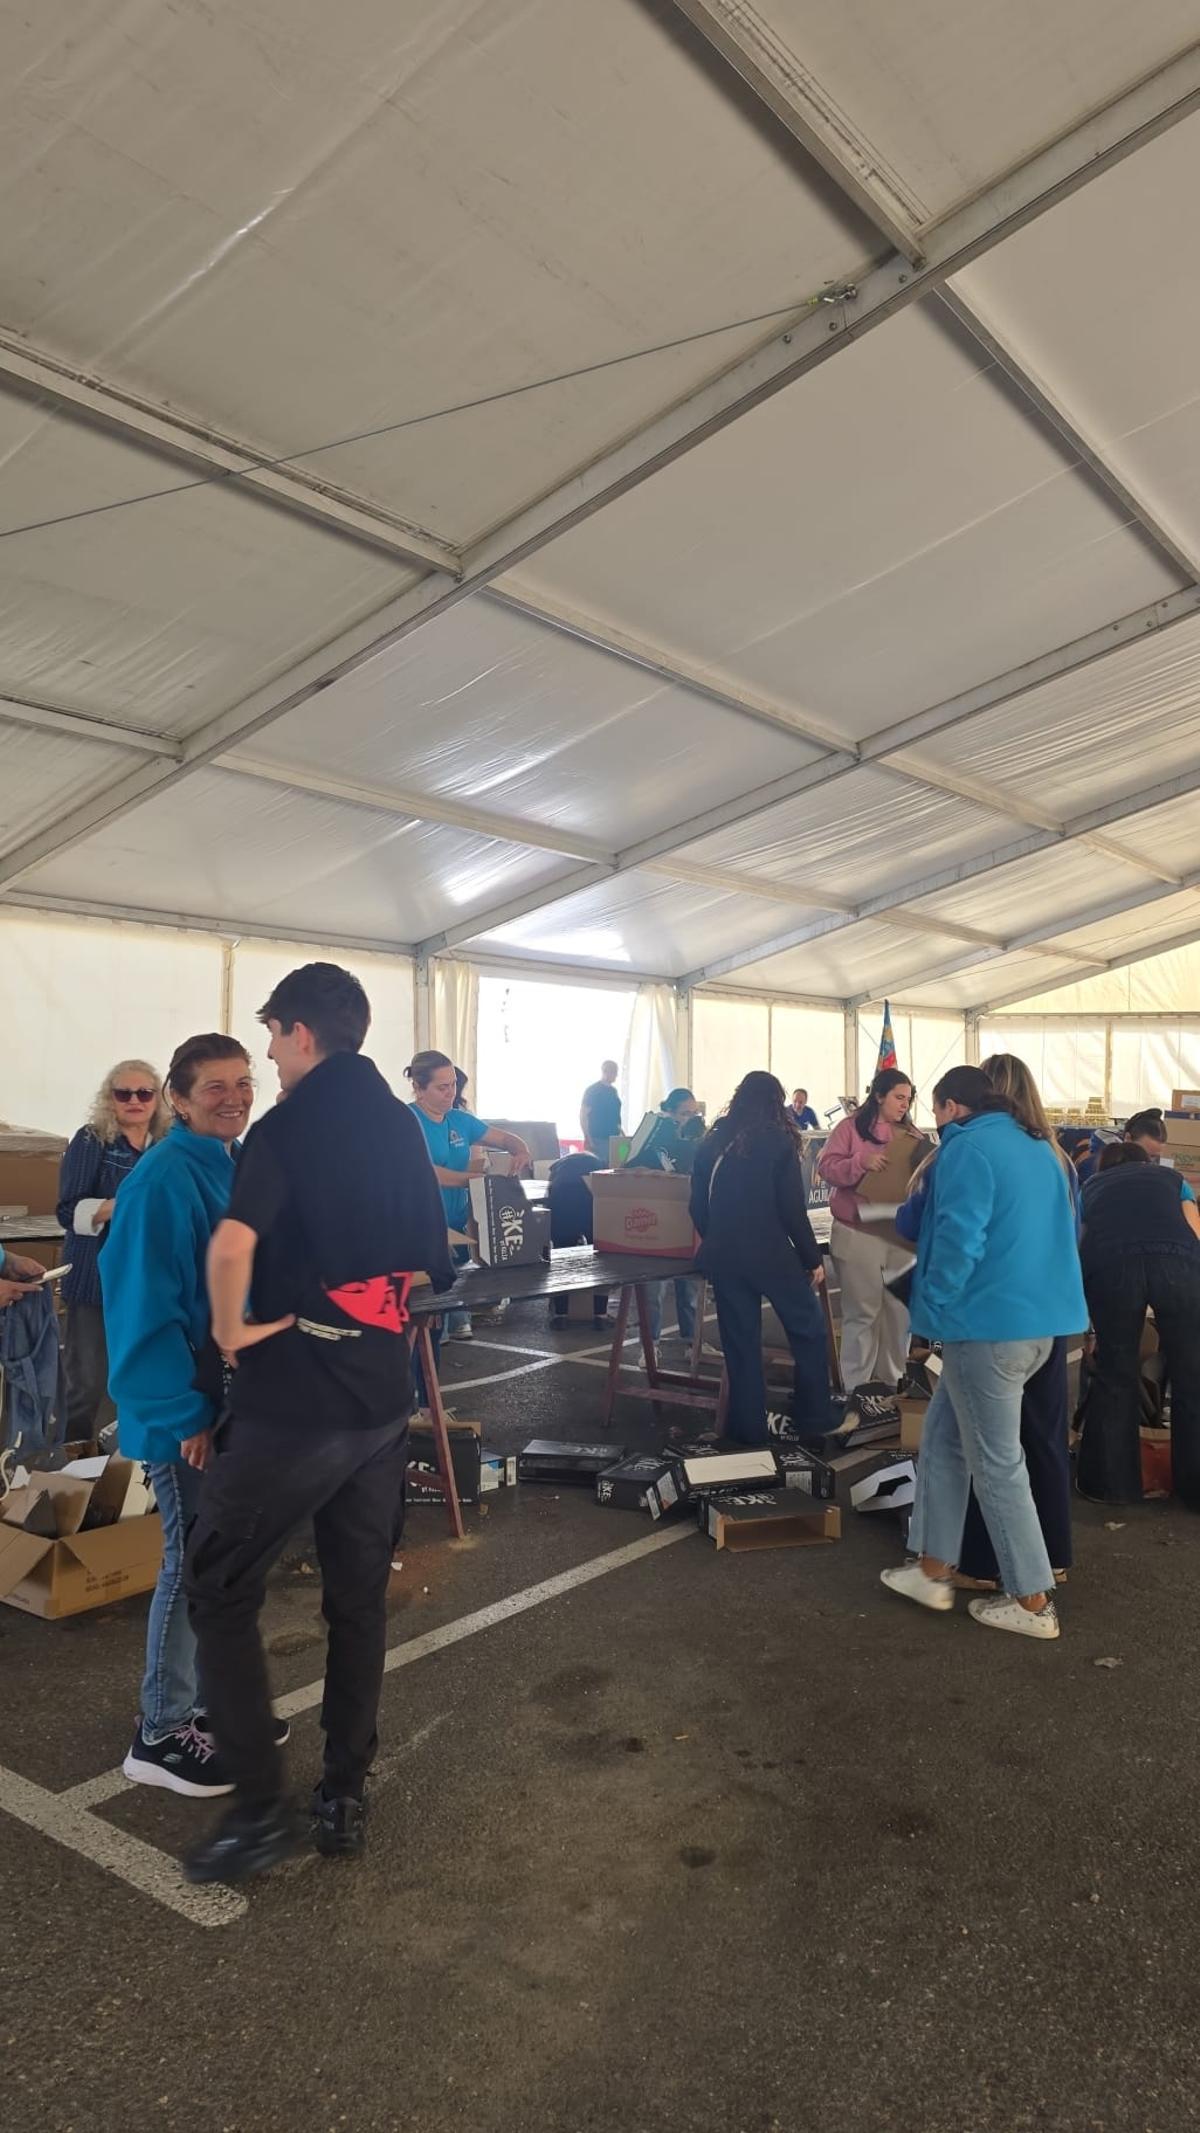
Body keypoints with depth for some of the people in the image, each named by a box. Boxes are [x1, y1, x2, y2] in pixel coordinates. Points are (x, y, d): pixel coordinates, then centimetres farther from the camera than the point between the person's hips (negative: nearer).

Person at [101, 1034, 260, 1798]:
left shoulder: (240, 1167, 7)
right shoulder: (165, 1180, -21)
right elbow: (147, 1309, -23)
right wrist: (184, 1413, -21)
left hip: (232, 1395, 9)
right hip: (188, 1407, -9)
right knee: (195, 1564, 2)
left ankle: (212, 1700, 36)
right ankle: (161, 1735, 19)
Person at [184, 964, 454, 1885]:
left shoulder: (287, 1128, -14)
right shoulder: (404, 1128, 7)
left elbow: (233, 1245, -31)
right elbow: (426, 1261, 15)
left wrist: (232, 1330, -16)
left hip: (292, 1396, -7)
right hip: (381, 1393, 7)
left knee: (220, 1590, 9)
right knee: (360, 1597, 16)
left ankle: (261, 1807, 11)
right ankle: (346, 1796, 26)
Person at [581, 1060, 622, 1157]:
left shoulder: (613, 1091, 14)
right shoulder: (592, 1090, -9)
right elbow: (583, 1115, -12)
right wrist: (588, 1139, -17)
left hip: (613, 1139, 7)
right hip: (597, 1139, -7)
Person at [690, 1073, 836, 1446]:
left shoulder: (712, 1142, 5)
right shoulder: (779, 1141, -6)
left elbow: (698, 1207, 6)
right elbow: (792, 1209, -10)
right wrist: (813, 1258, -1)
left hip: (724, 1256, 4)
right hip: (771, 1254, -4)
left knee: (740, 1341, 11)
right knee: (808, 1330, 13)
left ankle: (749, 1425, 15)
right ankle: (812, 1418, 15)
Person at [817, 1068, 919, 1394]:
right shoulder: (851, 1127, -3)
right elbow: (826, 1167, -9)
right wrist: (861, 1163, -23)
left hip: (901, 1233, 5)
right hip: (858, 1234, -5)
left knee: (900, 1309, 9)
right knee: (862, 1312, 0)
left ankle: (893, 1378, 22)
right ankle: (856, 1385, 9)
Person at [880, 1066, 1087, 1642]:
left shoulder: (968, 1149, -14)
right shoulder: (1038, 1147, 14)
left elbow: (957, 1239, -22)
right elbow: (1060, 1228, 23)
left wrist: (935, 1305, -9)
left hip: (989, 1323, -9)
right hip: (1038, 1318, 9)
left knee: (996, 1463, 3)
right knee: (943, 1436, 18)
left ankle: (1032, 1601, 14)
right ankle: (933, 1567, 23)